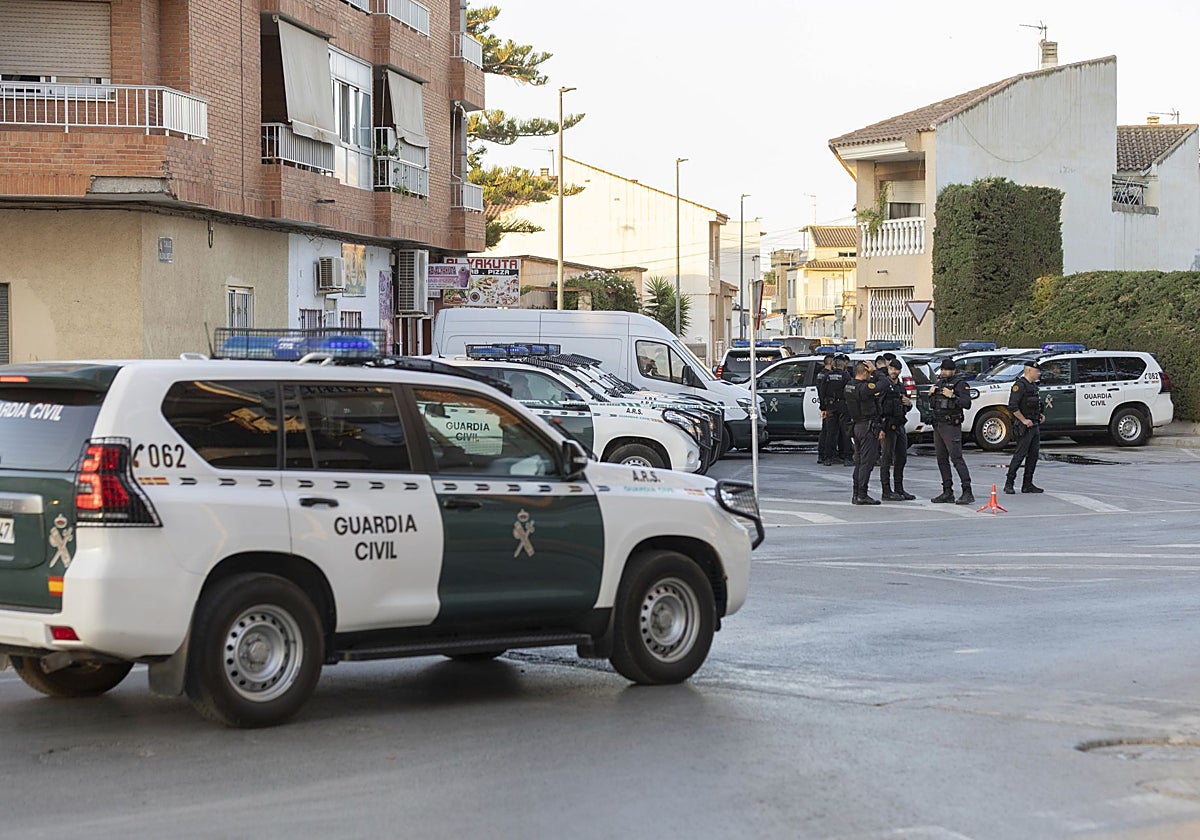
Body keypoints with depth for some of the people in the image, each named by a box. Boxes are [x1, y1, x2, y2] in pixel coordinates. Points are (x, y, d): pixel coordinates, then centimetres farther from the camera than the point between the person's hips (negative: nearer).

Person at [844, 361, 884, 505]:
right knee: (867, 462, -5)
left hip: (856, 426, 9)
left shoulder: (849, 386, 8)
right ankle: (862, 495, -7)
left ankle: (856, 494, 16)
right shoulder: (864, 387, -19)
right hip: (868, 427, -9)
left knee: (859, 461, 14)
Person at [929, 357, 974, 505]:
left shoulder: (959, 384, -6)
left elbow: (967, 403, -16)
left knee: (956, 458, -14)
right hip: (937, 425, 9)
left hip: (951, 426, -9)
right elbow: (932, 405, 23)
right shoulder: (938, 383, 18)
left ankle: (967, 492, -16)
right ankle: (948, 492, 15)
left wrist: (952, 396, -23)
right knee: (942, 459, 10)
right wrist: (931, 394, 6)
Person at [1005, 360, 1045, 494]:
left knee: (1033, 455, 8)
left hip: (1035, 426, 9)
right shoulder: (1020, 385, -13)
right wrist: (1024, 420, -21)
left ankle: (1028, 484, 12)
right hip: (1024, 427, -9)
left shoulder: (1033, 385, 17)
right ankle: (1009, 483, -3)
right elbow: (1013, 406, -21)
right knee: (1020, 454, -8)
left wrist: (1039, 415, 13)